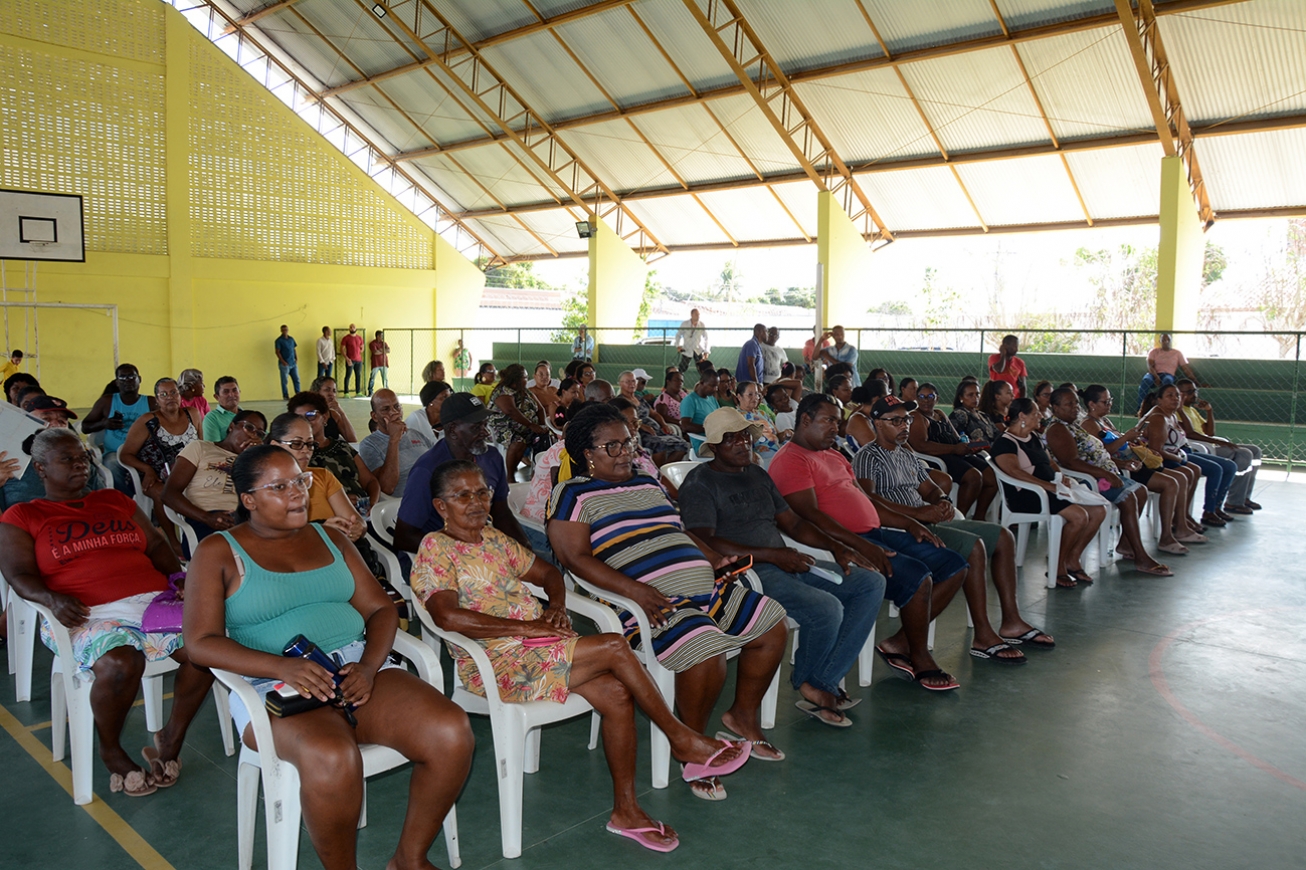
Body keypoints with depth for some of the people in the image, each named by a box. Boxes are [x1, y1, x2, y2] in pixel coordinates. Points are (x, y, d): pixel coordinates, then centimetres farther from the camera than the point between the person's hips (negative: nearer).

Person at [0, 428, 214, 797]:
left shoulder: (115, 500, 25)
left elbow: (156, 544, 21)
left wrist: (179, 577, 2)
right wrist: (52, 599, -18)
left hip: (155, 600, 4)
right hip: (90, 615, -4)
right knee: (119, 664, -37)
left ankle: (171, 739, -5)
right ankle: (111, 752, -6)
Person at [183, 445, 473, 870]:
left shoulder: (330, 539, 18)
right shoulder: (218, 553, 6)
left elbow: (380, 609, 13)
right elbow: (201, 643, -4)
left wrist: (369, 665, -9)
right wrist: (282, 666, -20)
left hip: (359, 670, 4)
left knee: (452, 731, -22)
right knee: (330, 756, -38)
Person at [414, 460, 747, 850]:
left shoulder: (494, 539, 16)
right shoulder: (435, 547, -7)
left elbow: (548, 573, 24)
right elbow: (447, 616, -22)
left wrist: (556, 606, 0)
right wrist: (524, 627, -21)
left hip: (539, 643, 7)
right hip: (498, 664, -7)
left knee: (617, 693, -16)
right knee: (614, 647, -20)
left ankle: (626, 809, -2)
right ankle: (681, 740, -2)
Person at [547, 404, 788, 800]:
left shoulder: (648, 484, 23)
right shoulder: (574, 494, -1)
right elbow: (576, 558, -12)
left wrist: (716, 559, 11)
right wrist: (634, 590, -23)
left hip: (705, 589, 8)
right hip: (653, 604, -8)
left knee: (773, 626, 2)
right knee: (706, 653, -32)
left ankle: (743, 715, 20)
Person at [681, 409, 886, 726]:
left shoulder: (758, 474, 22)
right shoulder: (700, 481, -4)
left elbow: (792, 522, 23)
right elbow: (704, 542, -17)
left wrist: (835, 547, 6)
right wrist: (772, 555, -20)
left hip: (785, 564, 9)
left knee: (871, 583, -1)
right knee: (827, 608, -28)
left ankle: (825, 683, -8)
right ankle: (807, 683, 4)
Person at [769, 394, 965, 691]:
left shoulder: (835, 456, 23)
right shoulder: (791, 460, -8)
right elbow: (810, 515, -18)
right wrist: (861, 546, -25)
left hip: (875, 534, 10)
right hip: (843, 544, -10)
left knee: (954, 567, 5)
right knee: (917, 577, -26)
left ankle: (899, 643, 4)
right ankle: (920, 661, -4)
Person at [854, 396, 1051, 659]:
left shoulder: (906, 454, 22)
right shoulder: (867, 457, -8)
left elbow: (929, 488, 25)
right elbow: (867, 498, -24)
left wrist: (943, 502, 0)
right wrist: (917, 514, -27)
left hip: (928, 522, 10)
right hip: (903, 529, -10)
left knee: (1002, 536, 5)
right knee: (973, 546, -27)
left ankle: (1011, 621, 6)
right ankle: (983, 636, -21)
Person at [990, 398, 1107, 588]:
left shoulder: (1033, 439, 22)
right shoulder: (1004, 443, -8)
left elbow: (1050, 463, 25)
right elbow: (1014, 471, -24)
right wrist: (1049, 486, -30)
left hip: (1051, 490, 9)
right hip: (1026, 496, -9)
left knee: (1098, 511, -5)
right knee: (1079, 516, -27)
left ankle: (1073, 559, 5)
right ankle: (1058, 567, -12)